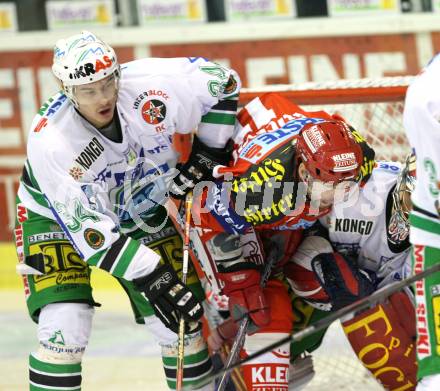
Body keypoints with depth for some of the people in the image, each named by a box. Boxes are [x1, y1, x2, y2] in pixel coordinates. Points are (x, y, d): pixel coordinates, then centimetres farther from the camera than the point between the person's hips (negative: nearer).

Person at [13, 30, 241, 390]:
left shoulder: (147, 86, -29)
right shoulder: (50, 141, -35)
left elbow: (222, 80, -11)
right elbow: (89, 227, -34)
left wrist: (208, 153, -11)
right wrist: (153, 277, -39)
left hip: (142, 209, 3)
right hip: (60, 216, -3)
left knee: (181, 322, -2)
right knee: (66, 327, -22)